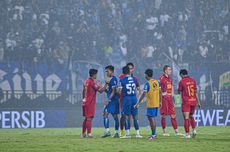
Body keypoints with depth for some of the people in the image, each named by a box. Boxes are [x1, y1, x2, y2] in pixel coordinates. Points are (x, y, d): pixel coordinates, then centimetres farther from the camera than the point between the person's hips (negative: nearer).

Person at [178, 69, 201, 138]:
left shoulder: (182, 81, -7)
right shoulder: (193, 81, 7)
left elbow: (179, 92, 2)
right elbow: (196, 92, 9)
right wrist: (198, 102, 12)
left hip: (186, 102, -5)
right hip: (193, 101, 5)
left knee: (186, 118, -3)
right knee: (191, 116, 20)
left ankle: (187, 134, -5)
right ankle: (194, 130, 5)